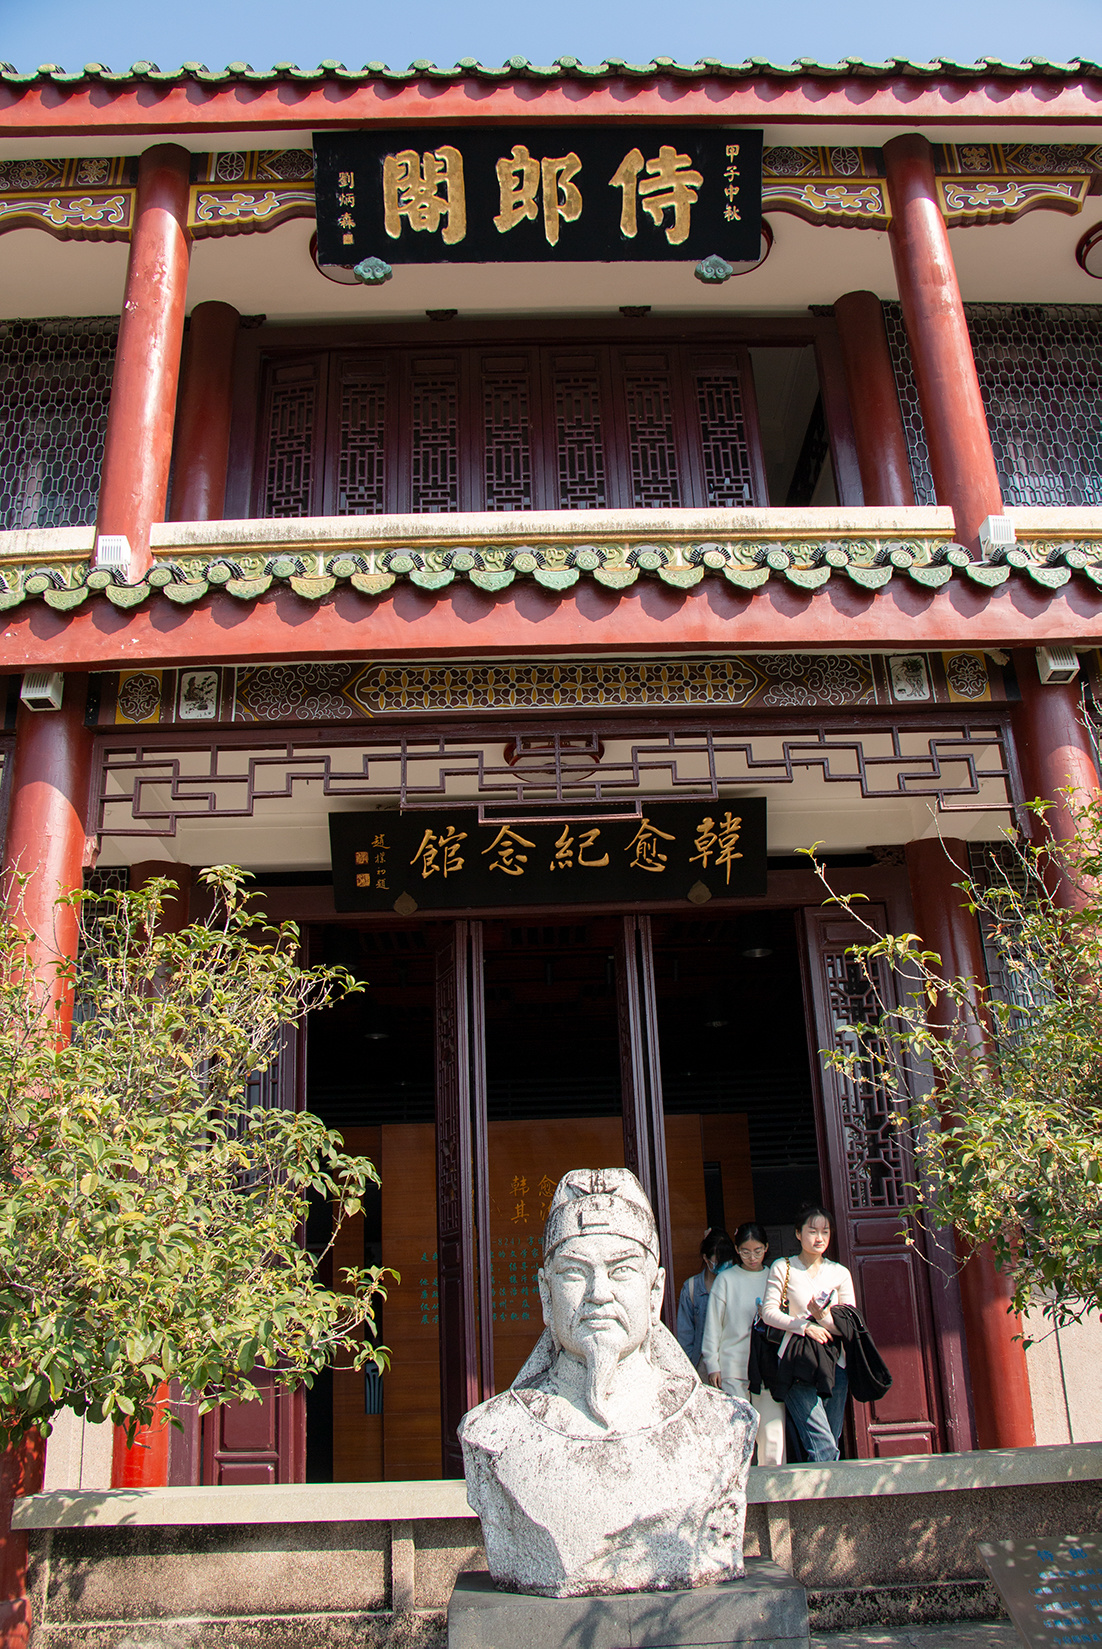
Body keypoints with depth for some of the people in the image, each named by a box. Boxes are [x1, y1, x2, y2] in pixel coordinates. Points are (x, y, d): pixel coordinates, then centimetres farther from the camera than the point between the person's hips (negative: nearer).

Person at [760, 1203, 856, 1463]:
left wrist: (823, 1317, -13)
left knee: (831, 1445, 5)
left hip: (834, 1362, 4)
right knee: (823, 1447, -15)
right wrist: (805, 1326, -15)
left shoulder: (840, 1273, 10)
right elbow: (768, 1312, -3)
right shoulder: (782, 1268, 3)